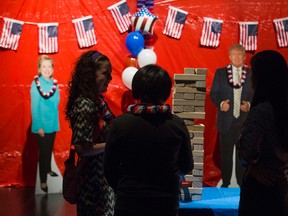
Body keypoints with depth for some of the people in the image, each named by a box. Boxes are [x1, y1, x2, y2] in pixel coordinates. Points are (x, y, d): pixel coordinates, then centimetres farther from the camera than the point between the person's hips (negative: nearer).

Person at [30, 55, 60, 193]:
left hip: (53, 123, 6)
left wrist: (56, 122, 7)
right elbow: (34, 106, -15)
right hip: (41, 125, -6)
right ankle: (43, 181, 10)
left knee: (50, 149, 21)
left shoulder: (54, 83, 4)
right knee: (43, 152, 0)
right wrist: (39, 126, -17)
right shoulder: (36, 83, -13)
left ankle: (48, 170, 42)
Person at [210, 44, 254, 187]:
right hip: (226, 120, 0)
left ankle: (242, 183, 13)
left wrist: (249, 104, -12)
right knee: (225, 153, 7)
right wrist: (221, 103, -14)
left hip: (245, 120, 0)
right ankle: (225, 182, 20)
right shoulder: (220, 73, 6)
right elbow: (213, 93, 5)